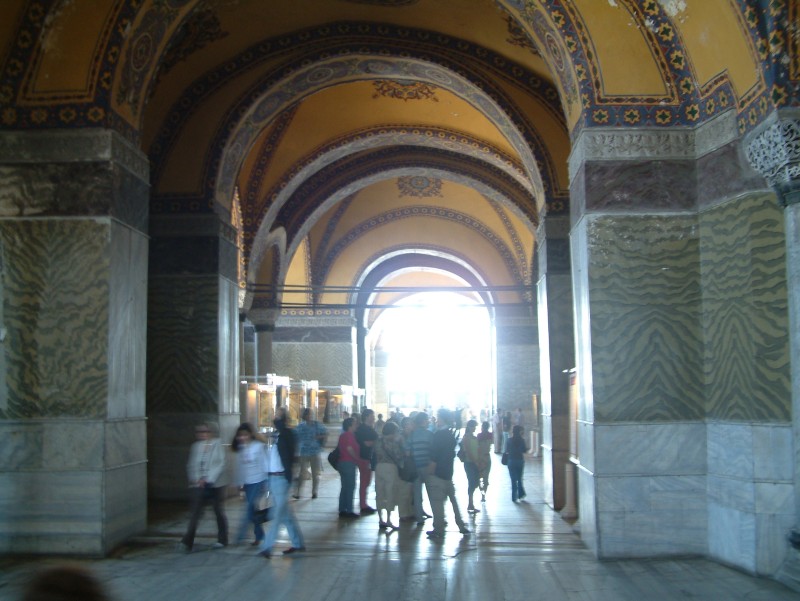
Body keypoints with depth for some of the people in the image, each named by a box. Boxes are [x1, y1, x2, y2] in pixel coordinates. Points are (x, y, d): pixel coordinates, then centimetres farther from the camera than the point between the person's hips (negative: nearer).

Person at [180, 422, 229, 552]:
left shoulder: (217, 445, -5)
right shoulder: (196, 446, 8)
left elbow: (220, 464, -10)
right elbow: (191, 465, 8)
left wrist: (207, 479, -16)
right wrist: (196, 479, -8)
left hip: (215, 484, -3)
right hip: (198, 486, 3)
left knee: (219, 512, 9)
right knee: (194, 513, -7)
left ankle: (222, 540, 23)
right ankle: (188, 541, -10)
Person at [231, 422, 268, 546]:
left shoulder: (259, 446, -8)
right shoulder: (240, 448, 7)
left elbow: (265, 463, -6)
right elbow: (239, 466, 10)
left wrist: (266, 482, -7)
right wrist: (238, 483, 7)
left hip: (257, 481, -5)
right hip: (246, 482, 5)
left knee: (250, 507, -10)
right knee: (252, 509, 7)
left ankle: (241, 535, -7)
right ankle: (259, 535, 18)